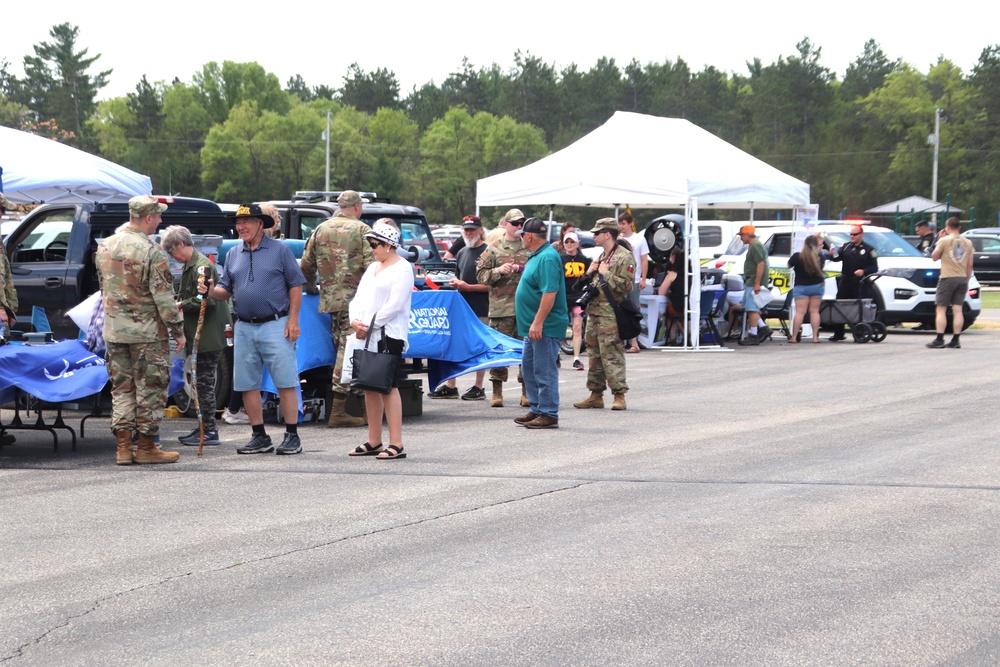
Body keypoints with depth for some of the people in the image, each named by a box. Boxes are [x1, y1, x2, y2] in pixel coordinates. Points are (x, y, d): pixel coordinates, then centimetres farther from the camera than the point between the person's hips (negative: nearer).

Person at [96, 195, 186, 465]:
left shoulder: (105, 247, 5)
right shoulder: (152, 252, -16)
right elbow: (163, 298, -16)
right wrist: (178, 330, -7)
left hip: (113, 330, 6)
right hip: (147, 332, -6)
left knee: (121, 388, 11)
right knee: (150, 389, 3)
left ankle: (123, 447, 9)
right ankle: (146, 447, 6)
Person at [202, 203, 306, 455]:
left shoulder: (279, 250, 1)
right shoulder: (233, 255, 14)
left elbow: (296, 286, 0)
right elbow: (225, 291, 15)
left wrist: (293, 319, -8)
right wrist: (211, 290, -8)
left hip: (275, 325, -5)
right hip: (244, 328, 5)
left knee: (285, 382, -5)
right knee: (247, 385, 5)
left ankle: (292, 436, -2)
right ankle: (260, 437, 13)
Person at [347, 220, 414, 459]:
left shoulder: (402, 269, -6)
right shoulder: (373, 268, 20)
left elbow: (395, 305, -15)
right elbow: (359, 298, 17)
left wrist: (369, 325, -15)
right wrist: (355, 321, -3)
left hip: (388, 336, -8)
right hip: (366, 336, 8)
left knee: (388, 387, -9)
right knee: (370, 388, 9)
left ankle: (396, 444, -8)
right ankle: (374, 442, 17)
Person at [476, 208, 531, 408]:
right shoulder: (494, 249, 6)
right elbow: (481, 274, 4)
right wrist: (499, 271, -12)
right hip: (501, 307, -1)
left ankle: (527, 392, 11)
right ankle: (497, 392, 6)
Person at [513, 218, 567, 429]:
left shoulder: (547, 258, -18)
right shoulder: (536, 256, 16)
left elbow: (549, 293, -25)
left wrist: (538, 323, -27)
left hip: (545, 327, -11)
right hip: (534, 326, 11)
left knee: (544, 371, -6)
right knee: (529, 368, 17)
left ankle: (549, 415, -2)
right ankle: (536, 410, 25)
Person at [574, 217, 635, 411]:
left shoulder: (624, 257, -9)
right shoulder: (601, 256, 19)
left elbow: (627, 286, -18)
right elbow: (589, 284, 28)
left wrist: (606, 273, -15)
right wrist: (589, 273, 7)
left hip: (610, 315, -9)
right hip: (593, 311, 9)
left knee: (612, 355, -10)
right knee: (594, 354, 11)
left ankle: (619, 395, -7)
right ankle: (596, 395, 17)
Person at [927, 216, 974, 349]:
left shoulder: (944, 241, -7)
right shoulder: (968, 243, 7)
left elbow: (934, 257, 3)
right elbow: (970, 265, 8)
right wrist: (967, 281, 16)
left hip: (947, 278, -4)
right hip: (962, 278, 4)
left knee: (940, 309, 0)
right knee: (957, 309, 5)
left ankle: (939, 339, -7)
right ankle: (955, 340, 2)